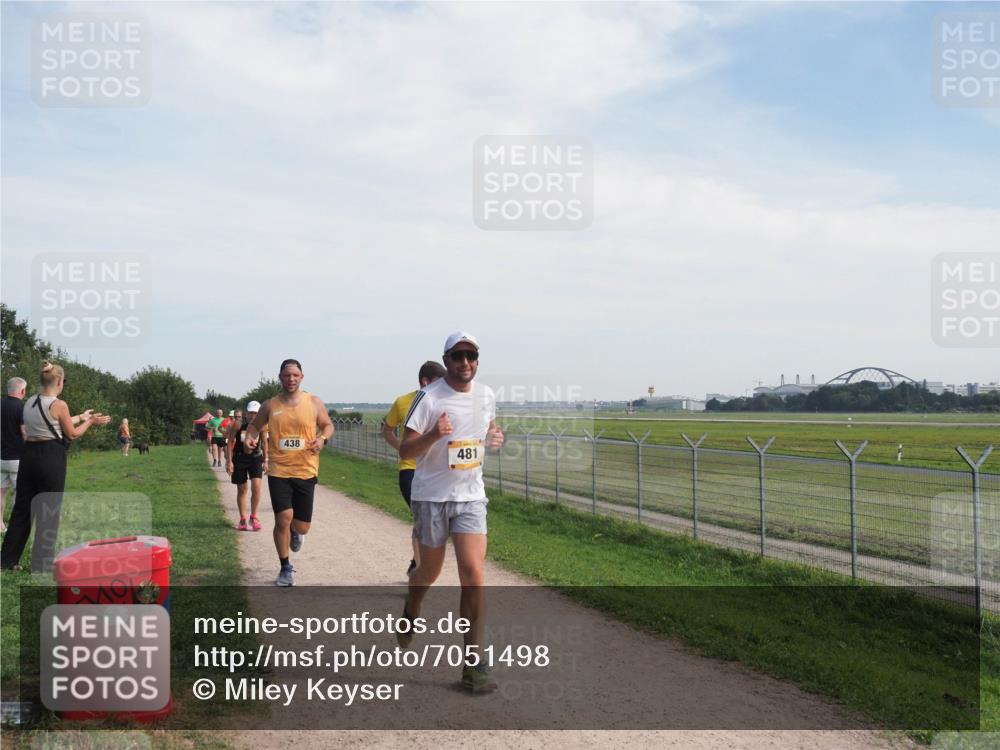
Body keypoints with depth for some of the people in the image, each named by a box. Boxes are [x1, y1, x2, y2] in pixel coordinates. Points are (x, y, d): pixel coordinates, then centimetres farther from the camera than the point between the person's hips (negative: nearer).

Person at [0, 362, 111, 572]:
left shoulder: (29, 402, 8)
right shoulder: (59, 405, -14)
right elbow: (72, 434, -3)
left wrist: (80, 417, 29)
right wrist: (91, 422, 11)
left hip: (29, 456, 7)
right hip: (51, 458, -7)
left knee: (22, 507, 15)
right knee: (48, 512, 4)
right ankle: (42, 563, 9)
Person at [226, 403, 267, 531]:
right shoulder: (238, 424, -10)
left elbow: (264, 443, 8)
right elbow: (230, 441, -5)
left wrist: (265, 460, 8)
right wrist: (229, 461, -8)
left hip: (256, 458, 1)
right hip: (239, 458, -1)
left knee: (256, 487, -14)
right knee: (241, 489, 7)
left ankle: (253, 517, 0)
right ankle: (243, 519, 19)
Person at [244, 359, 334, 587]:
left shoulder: (314, 403, 1)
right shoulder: (270, 405, 2)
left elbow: (328, 425, 11)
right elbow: (255, 425, 16)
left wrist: (322, 438, -11)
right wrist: (249, 439, -6)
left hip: (306, 472, 1)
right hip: (279, 471, 0)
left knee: (302, 527, 3)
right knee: (283, 519, -10)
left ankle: (294, 531, 45)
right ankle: (285, 568, 12)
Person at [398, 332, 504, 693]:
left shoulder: (486, 395, 5)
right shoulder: (428, 397, -11)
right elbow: (404, 451, -12)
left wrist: (495, 438, 0)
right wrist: (434, 434, -31)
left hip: (470, 496, 3)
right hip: (431, 496, -3)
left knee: (473, 572, -11)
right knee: (430, 571, 13)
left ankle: (473, 663, -4)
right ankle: (409, 613, 48)